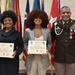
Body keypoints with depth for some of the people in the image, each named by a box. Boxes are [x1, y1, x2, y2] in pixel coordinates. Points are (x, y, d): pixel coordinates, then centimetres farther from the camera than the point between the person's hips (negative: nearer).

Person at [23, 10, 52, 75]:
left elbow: (49, 43, 9)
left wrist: (47, 51, -9)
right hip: (31, 58, -1)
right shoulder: (28, 31, -3)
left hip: (43, 59, 1)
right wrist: (27, 51, -11)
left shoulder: (47, 31, 1)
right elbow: (24, 43, 6)